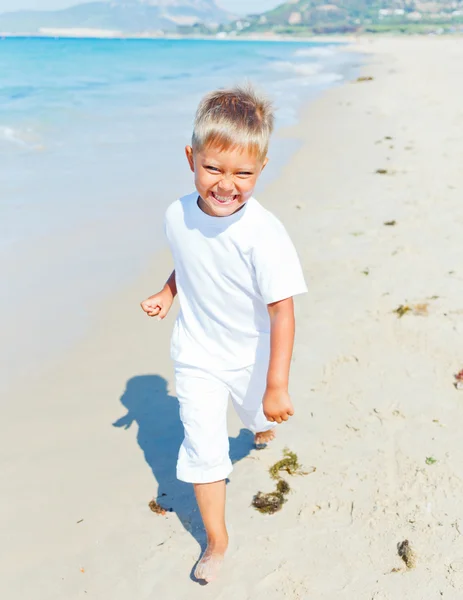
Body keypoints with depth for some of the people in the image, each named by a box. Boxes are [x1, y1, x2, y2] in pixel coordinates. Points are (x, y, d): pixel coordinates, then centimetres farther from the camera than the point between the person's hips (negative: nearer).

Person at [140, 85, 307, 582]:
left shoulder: (263, 234, -31)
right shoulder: (178, 216, -14)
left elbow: (282, 310, -28)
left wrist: (277, 386, -27)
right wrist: (167, 294, -7)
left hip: (251, 355, -2)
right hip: (196, 357, 2)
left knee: (258, 413, 28)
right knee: (203, 448, 1)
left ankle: (263, 430, 68)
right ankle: (216, 541, 21)